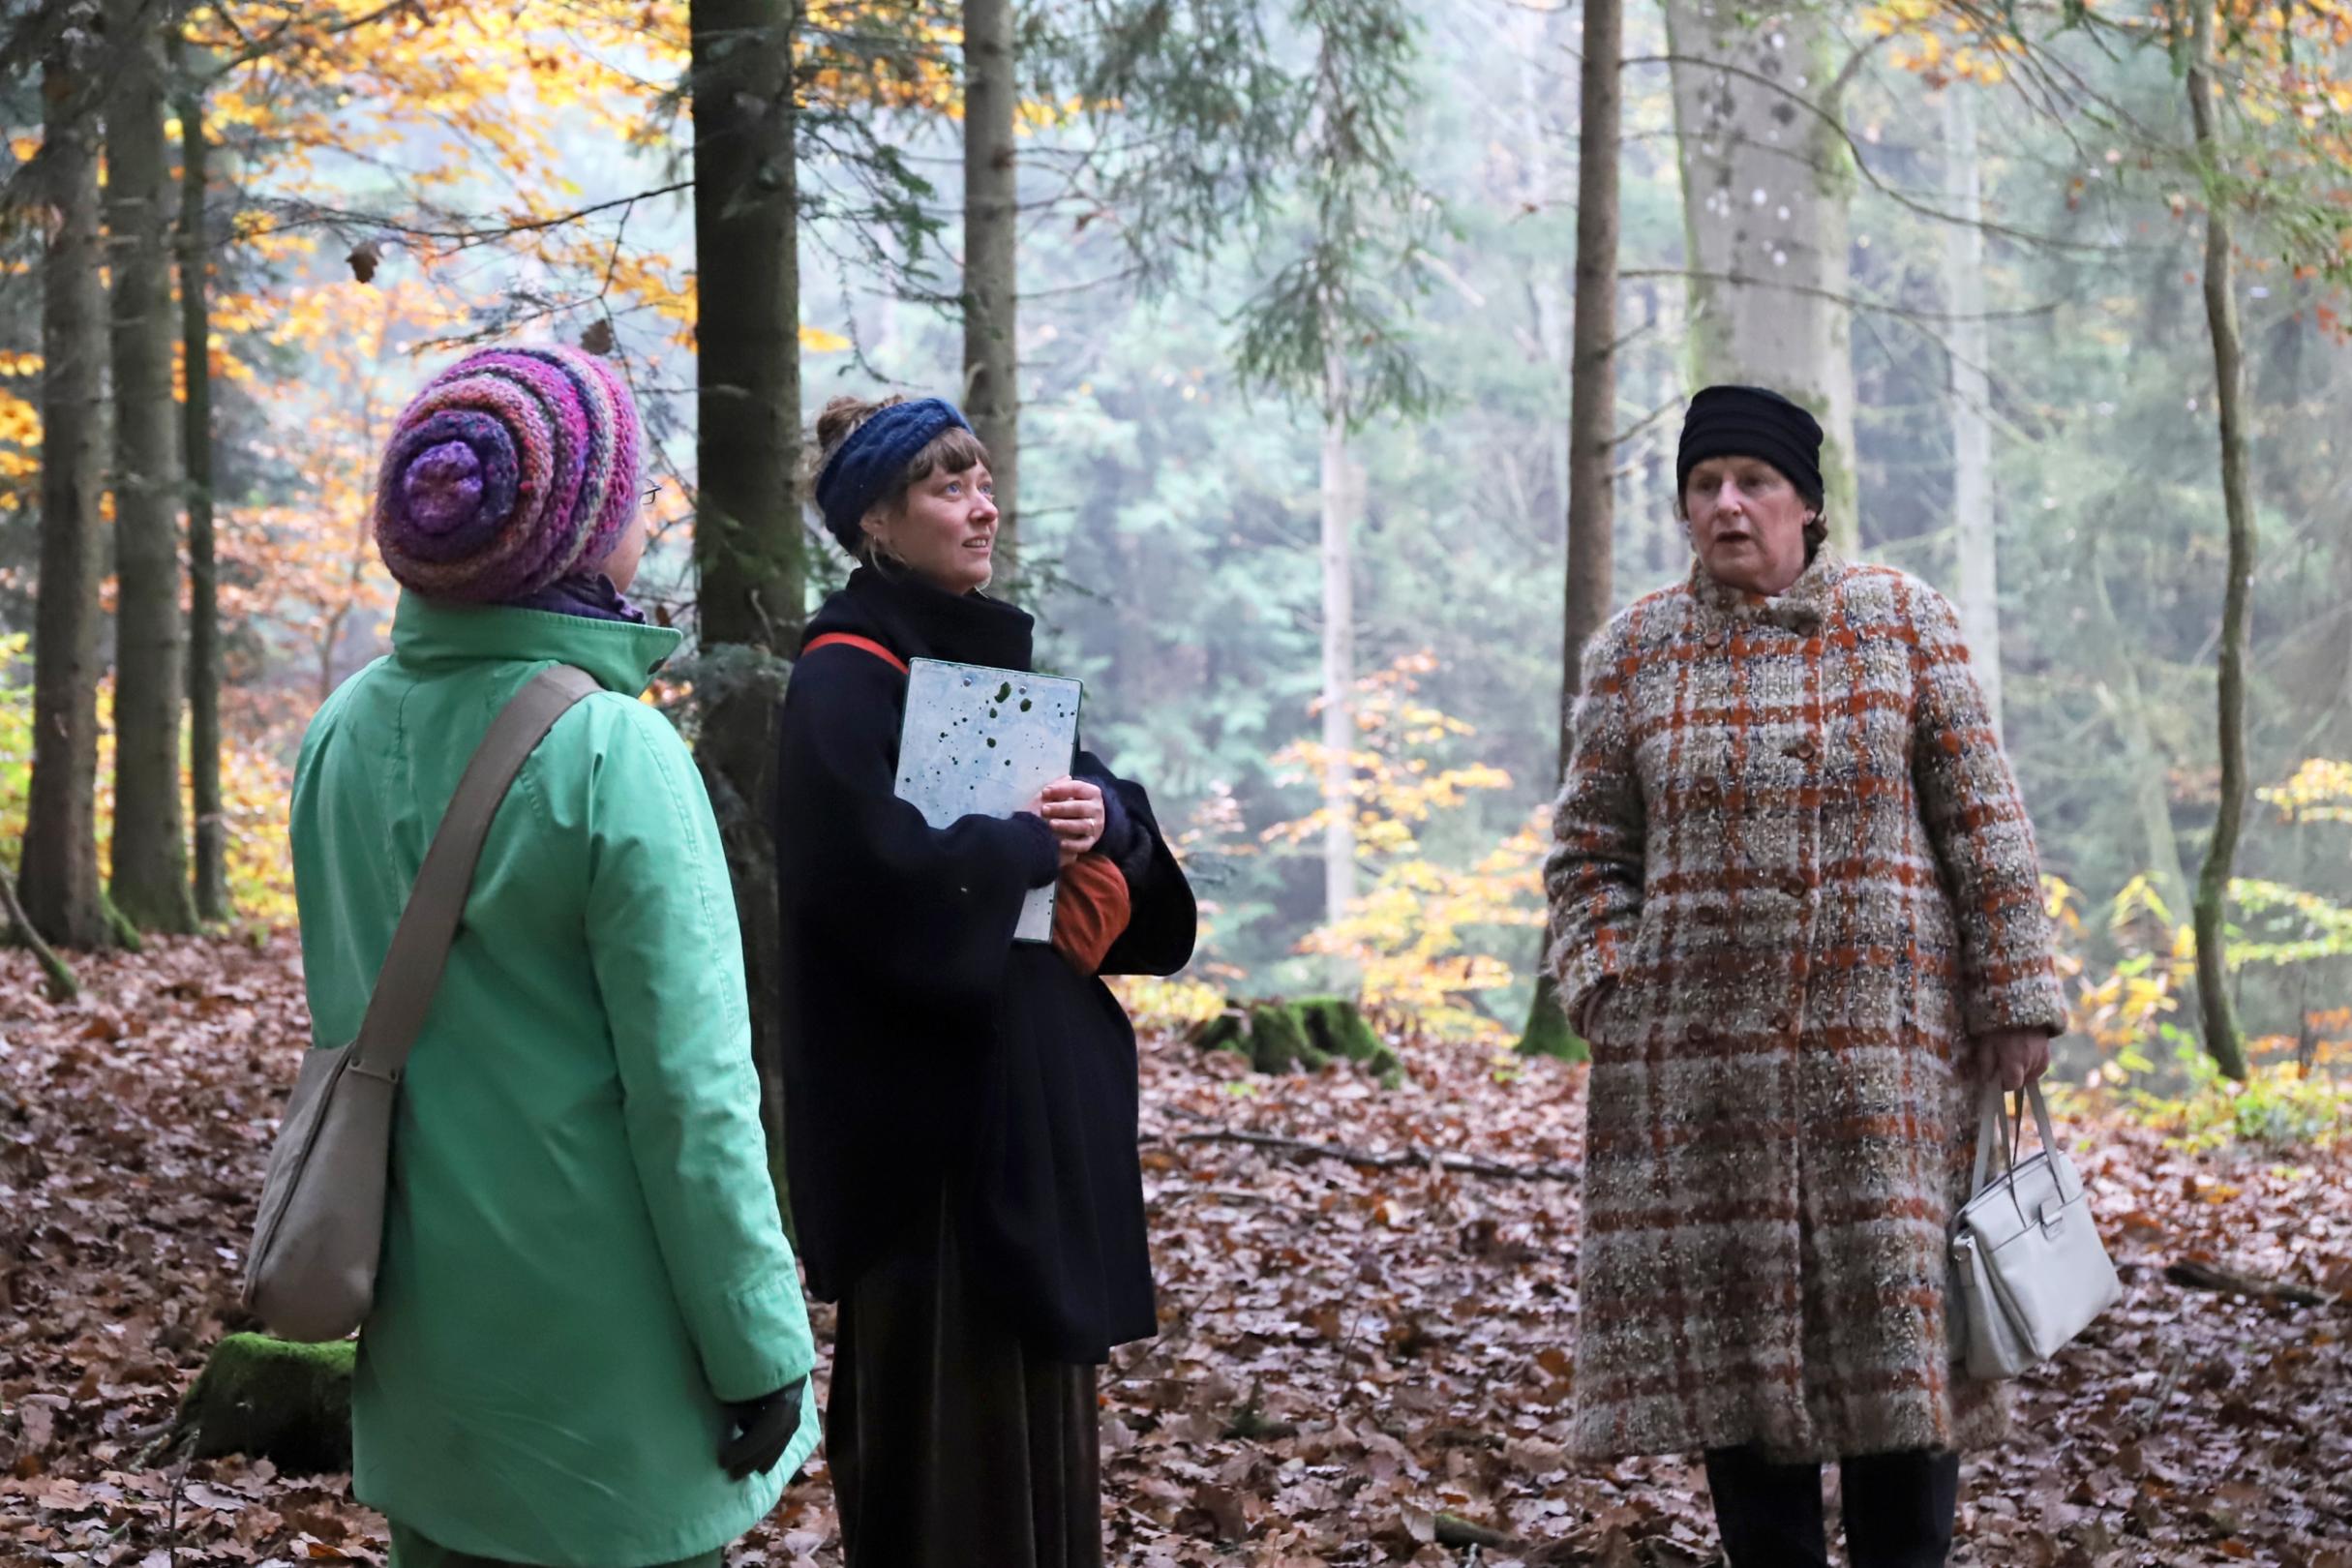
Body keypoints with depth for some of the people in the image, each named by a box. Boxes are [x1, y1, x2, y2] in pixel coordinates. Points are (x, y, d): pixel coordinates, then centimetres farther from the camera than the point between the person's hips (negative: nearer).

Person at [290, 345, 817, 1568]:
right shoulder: (614, 755, -19)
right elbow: (691, 1086, -18)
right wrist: (759, 1348, -10)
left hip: (420, 1339, 6)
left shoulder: (346, 734, -1)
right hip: (597, 1354, -6)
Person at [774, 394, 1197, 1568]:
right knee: (941, 1387, -4)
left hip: (1032, 1085, 8)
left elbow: (1118, 826, 14)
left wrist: (1108, 817, -8)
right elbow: (878, 870, -25)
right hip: (925, 1096, -8)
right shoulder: (842, 679, -11)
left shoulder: (992, 658, 15)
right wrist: (1030, 843, -12)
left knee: (1031, 1372, 11)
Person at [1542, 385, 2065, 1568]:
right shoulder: (1635, 651, 7)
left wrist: (2014, 994, -3)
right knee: (1730, 1329, 4)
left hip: (1884, 1042, -2)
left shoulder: (1901, 622, 3)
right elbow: (1589, 853, 10)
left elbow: (1982, 825, 2)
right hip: (1697, 1055, 2)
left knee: (1894, 1327, -3)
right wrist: (1606, 995, -4)